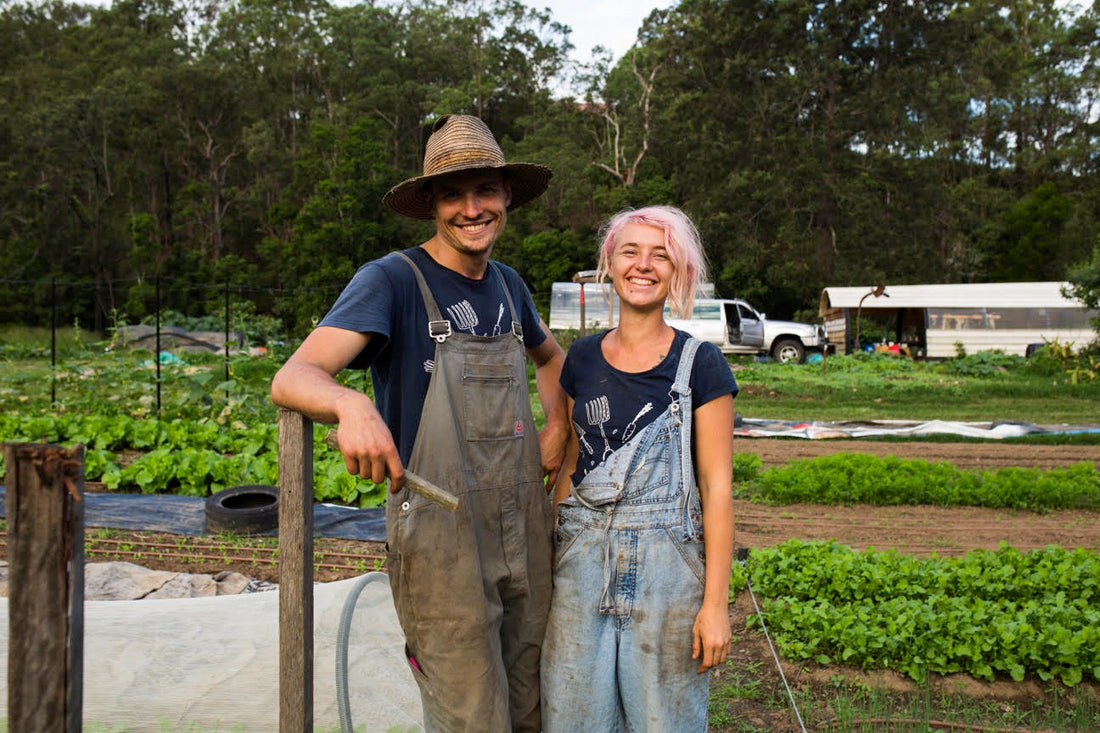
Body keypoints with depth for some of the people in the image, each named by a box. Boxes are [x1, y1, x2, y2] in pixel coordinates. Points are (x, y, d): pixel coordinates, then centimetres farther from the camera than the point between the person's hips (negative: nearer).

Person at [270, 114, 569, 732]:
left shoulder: (508, 285, 8)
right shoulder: (393, 280, -12)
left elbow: (551, 356, 28)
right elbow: (292, 379, -24)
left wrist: (558, 429, 11)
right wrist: (351, 405, -45)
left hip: (526, 536, 7)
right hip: (440, 544, -6)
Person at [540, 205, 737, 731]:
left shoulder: (700, 365, -6)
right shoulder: (583, 358, 7)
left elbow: (716, 487, -7)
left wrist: (716, 602, -9)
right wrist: (548, 558, 12)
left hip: (665, 563, -3)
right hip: (583, 557, 4)